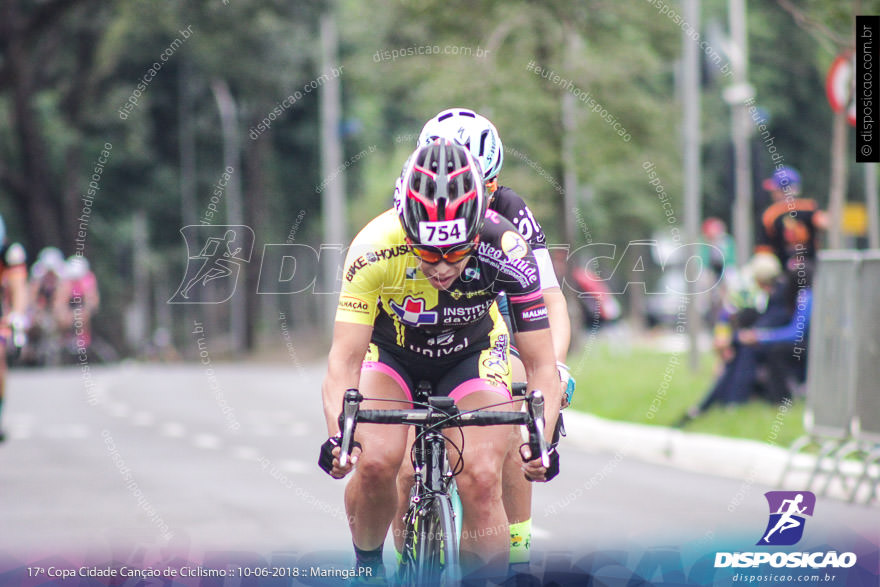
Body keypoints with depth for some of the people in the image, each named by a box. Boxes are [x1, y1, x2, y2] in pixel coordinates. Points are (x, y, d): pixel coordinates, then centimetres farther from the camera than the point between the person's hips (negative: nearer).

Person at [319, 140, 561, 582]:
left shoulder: (505, 250, -33)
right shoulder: (373, 248, -35)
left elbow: (541, 366, -29)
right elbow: (344, 361, -35)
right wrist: (338, 435, -52)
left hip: (472, 352, 0)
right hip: (392, 348, 0)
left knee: (480, 480, -20)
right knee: (375, 463, -24)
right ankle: (368, 569, 3)